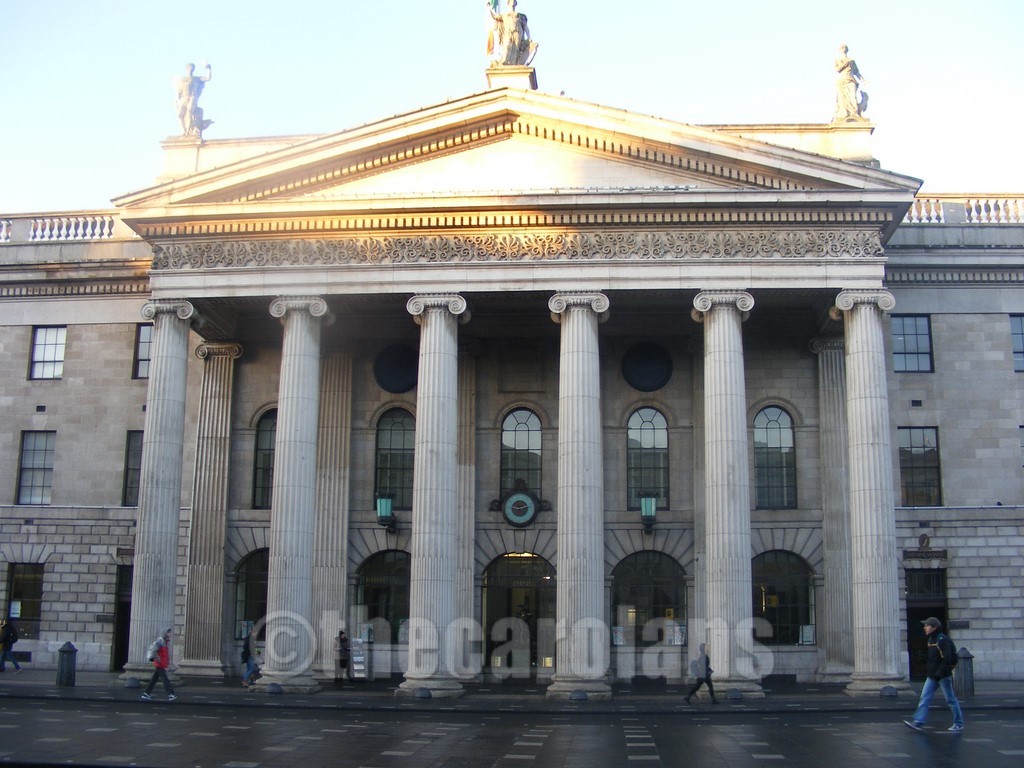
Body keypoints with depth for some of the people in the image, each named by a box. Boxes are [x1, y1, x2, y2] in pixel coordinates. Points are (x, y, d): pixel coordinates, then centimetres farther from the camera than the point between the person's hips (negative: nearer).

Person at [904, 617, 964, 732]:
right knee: (924, 698, 0)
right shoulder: (930, 640, 12)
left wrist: (939, 673, -23)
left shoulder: (943, 640, -17)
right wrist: (931, 673, 15)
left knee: (950, 699, 4)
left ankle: (959, 724, 17)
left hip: (943, 675, -9)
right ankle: (918, 722, -4)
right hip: (932, 676, 9)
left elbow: (947, 660, -22)